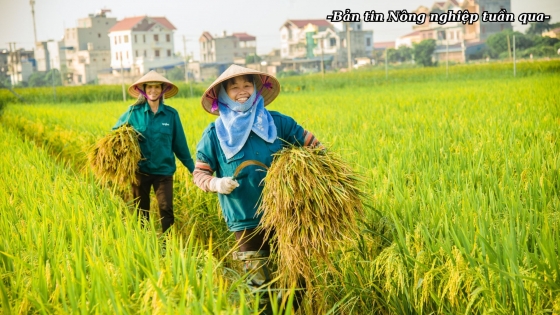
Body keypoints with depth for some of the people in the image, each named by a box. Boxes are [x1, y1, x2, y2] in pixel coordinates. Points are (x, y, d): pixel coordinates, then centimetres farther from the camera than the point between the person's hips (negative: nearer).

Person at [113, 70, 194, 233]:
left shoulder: (171, 114, 0)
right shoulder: (134, 112, -1)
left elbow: (180, 144, 6)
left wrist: (192, 168, 8)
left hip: (164, 170, -1)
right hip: (140, 170, 1)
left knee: (166, 210, -11)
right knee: (141, 212, 11)